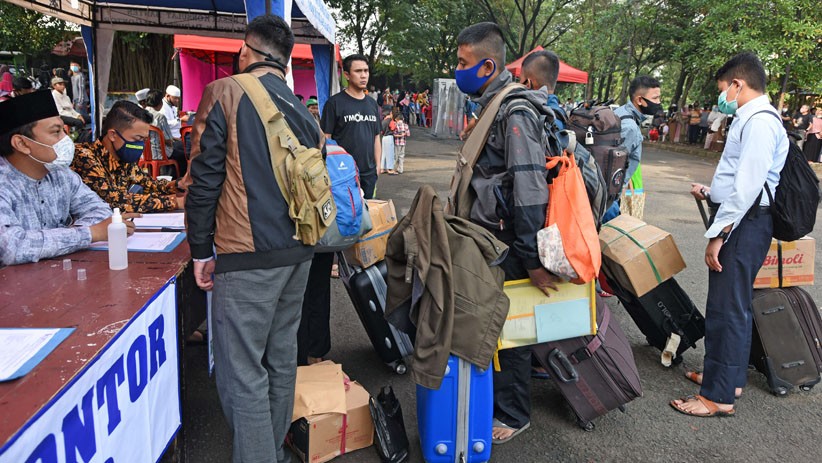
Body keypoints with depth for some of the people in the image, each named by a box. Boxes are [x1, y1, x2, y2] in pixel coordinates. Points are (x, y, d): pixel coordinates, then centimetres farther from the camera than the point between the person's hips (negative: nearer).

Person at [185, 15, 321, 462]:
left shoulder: (225, 93, -6)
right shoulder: (302, 110, 12)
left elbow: (205, 176, -9)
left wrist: (201, 250, -2)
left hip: (247, 256, -7)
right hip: (298, 251, 7)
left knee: (242, 371, -1)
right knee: (281, 357, 18)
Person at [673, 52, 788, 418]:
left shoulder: (759, 121, -16)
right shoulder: (752, 119, 16)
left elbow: (748, 185, -23)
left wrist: (718, 233, -22)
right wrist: (712, 192, 29)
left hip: (744, 223, -10)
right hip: (740, 221, 10)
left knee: (728, 308, -5)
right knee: (726, 303, 18)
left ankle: (719, 396, 5)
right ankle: (726, 375, 32)